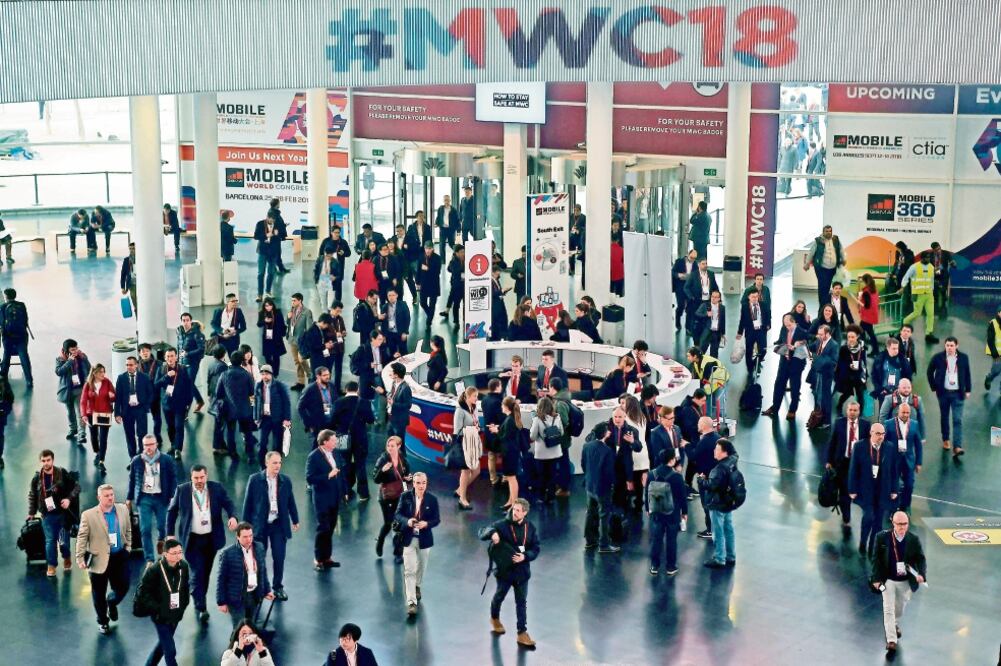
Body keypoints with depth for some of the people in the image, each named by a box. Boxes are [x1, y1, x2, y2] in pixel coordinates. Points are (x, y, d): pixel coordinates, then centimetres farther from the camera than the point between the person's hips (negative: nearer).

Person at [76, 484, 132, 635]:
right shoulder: (88, 515, -11)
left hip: (120, 557, 3)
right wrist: (80, 558, -10)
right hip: (99, 559, -3)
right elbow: (82, 537, -7)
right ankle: (103, 622, 31)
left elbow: (128, 530, 13)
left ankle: (112, 603, 42)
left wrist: (128, 547, 9)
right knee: (99, 593, 9)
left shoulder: (123, 510, 0)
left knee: (122, 588, 7)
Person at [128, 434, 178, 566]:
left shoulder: (166, 460, -2)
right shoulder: (136, 461, 2)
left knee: (162, 526, 3)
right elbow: (132, 480, 10)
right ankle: (149, 560, 4)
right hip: (144, 498, 0)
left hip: (161, 497, 0)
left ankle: (161, 541, 38)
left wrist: (172, 496, -4)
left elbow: (173, 478, 2)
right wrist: (129, 498, 11)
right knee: (145, 530, -3)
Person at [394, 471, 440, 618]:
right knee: (409, 570, -7)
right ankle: (411, 602, -9)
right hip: (409, 538, -1)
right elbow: (397, 514, -4)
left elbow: (437, 519, -4)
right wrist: (407, 521, -25)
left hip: (424, 539, 2)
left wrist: (426, 524, -25)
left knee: (421, 566, 22)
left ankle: (417, 587, 51)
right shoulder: (405, 496, -8)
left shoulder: (432, 499, -8)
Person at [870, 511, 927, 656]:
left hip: (906, 581, 2)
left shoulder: (913, 540, -10)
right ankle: (891, 642, -4)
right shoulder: (882, 537, -13)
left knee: (900, 607, 22)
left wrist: (922, 574, -25)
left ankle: (895, 625, 53)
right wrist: (876, 578, -10)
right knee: (888, 610, -5)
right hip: (888, 580, -2)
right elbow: (876, 559, -7)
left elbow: (921, 559, -6)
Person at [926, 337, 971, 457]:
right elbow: (930, 372, 5)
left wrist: (968, 390, 7)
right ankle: (946, 440, 33)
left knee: (958, 420, -7)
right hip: (943, 393, 1)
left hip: (958, 393, -1)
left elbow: (967, 374, 8)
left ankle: (957, 447, -12)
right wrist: (934, 388, 3)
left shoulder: (963, 358, -2)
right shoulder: (938, 357, -6)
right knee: (944, 417, 14)